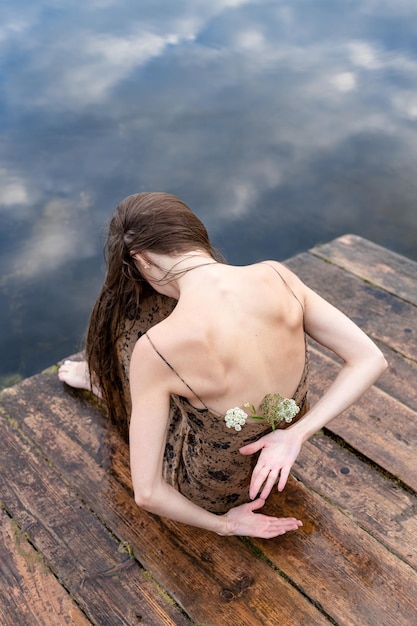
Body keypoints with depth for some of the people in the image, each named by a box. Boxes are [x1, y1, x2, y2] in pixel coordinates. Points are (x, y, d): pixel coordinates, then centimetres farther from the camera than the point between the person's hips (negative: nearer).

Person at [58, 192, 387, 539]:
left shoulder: (155, 348, -31)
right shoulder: (276, 276, -20)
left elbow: (147, 493, -25)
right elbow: (371, 359, -12)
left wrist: (224, 524, -8)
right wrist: (297, 432, -16)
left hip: (209, 493, -4)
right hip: (274, 461, 4)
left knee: (125, 315, 9)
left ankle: (104, 379, 45)